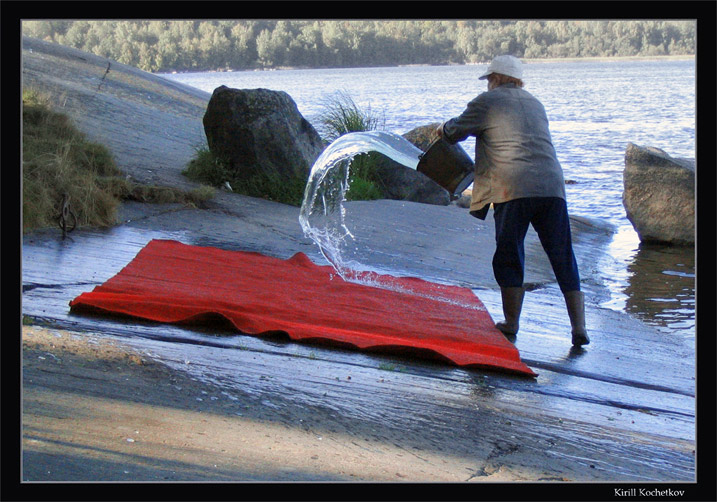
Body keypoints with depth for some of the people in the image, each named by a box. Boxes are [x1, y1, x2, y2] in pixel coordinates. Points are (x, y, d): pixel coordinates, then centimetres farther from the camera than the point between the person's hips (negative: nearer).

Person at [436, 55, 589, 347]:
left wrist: (443, 130, 37)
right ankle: (579, 327, 0)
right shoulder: (534, 104, 24)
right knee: (563, 259, 5)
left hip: (513, 190, -5)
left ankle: (511, 323, 11)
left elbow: (454, 131, 14)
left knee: (509, 257, 7)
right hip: (552, 187, 5)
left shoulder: (487, 102, 7)